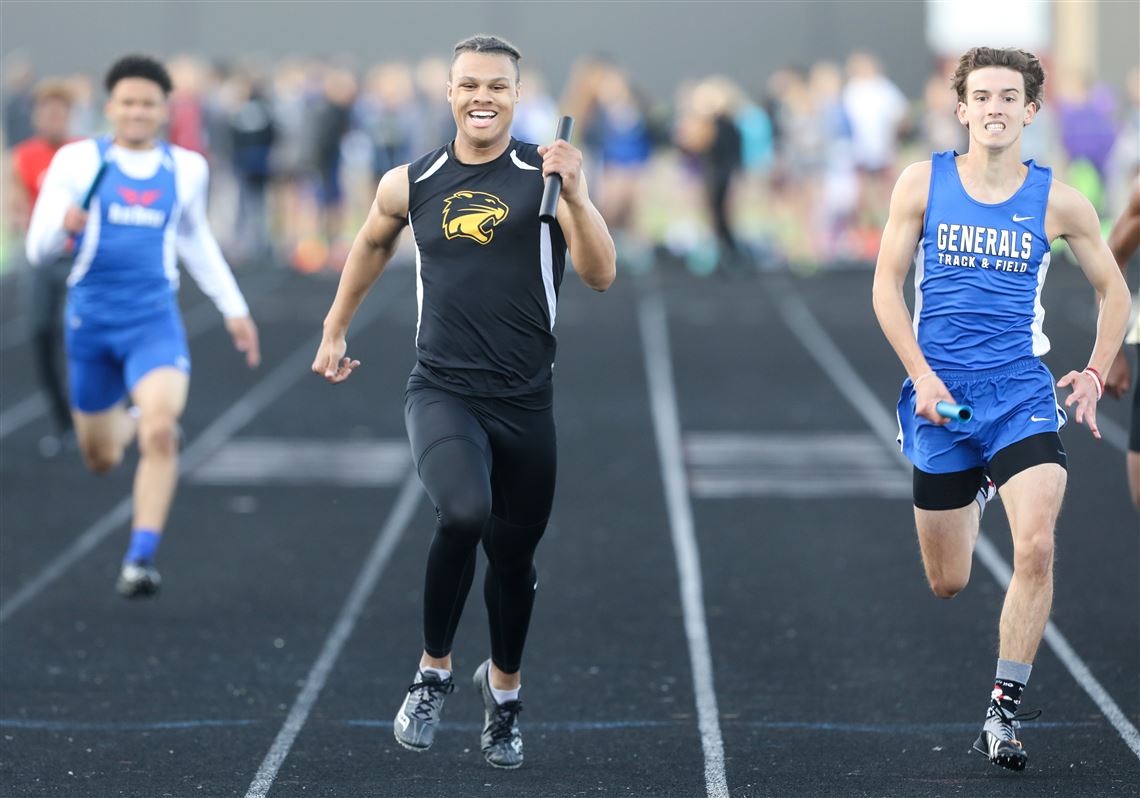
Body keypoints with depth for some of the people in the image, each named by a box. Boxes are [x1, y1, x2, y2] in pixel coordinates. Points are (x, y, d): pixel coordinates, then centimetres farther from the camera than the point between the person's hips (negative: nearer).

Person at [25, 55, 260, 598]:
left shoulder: (186, 168, 6)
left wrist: (233, 308, 23)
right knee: (101, 459, 13)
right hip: (90, 320, 0)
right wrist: (63, 223, -27)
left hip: (154, 319, 0)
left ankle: (140, 561, -20)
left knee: (160, 432, -25)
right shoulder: (78, 162, -2)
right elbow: (38, 252, -5)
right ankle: (128, 422, 50)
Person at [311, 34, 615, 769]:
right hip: (443, 392, -1)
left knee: (514, 556, 12)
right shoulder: (411, 184, 2)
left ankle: (504, 690, 40)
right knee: (464, 514, -28)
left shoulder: (545, 173, -4)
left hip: (524, 402, 1)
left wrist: (574, 196, -24)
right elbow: (372, 246, 24)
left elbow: (601, 275, -11)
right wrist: (335, 331, 25)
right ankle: (434, 673, -7)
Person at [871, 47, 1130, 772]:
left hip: (1022, 393, -1)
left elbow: (1113, 289, 13)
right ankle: (975, 492, 48)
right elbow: (887, 284, 3)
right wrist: (922, 375, -7)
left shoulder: (1058, 202, 0)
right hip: (942, 396, 1)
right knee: (948, 584, 9)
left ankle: (1004, 710, -12)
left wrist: (1096, 373, 3)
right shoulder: (923, 184, -1)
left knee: (1037, 546, -23)